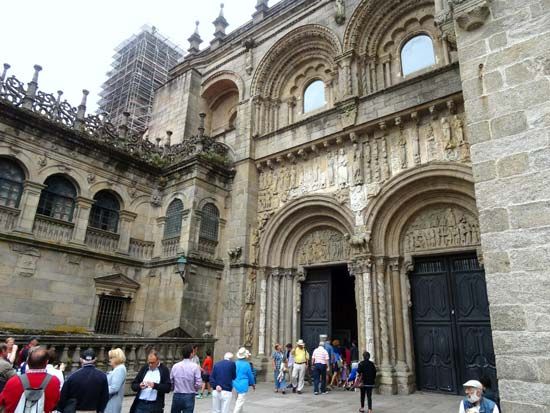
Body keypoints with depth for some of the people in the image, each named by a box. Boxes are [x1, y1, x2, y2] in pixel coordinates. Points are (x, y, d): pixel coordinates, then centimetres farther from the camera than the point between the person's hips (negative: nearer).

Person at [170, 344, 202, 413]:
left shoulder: (175, 366, -2)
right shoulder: (195, 366, -12)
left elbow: (171, 381, 1)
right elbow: (198, 383, -14)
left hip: (177, 396, 3)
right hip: (189, 396, -3)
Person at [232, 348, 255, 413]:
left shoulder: (235, 363, -2)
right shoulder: (246, 364, -12)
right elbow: (250, 375, -1)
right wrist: (253, 384, 16)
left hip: (235, 385, 5)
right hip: (243, 385, -5)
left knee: (238, 401, 22)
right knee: (240, 402, -2)